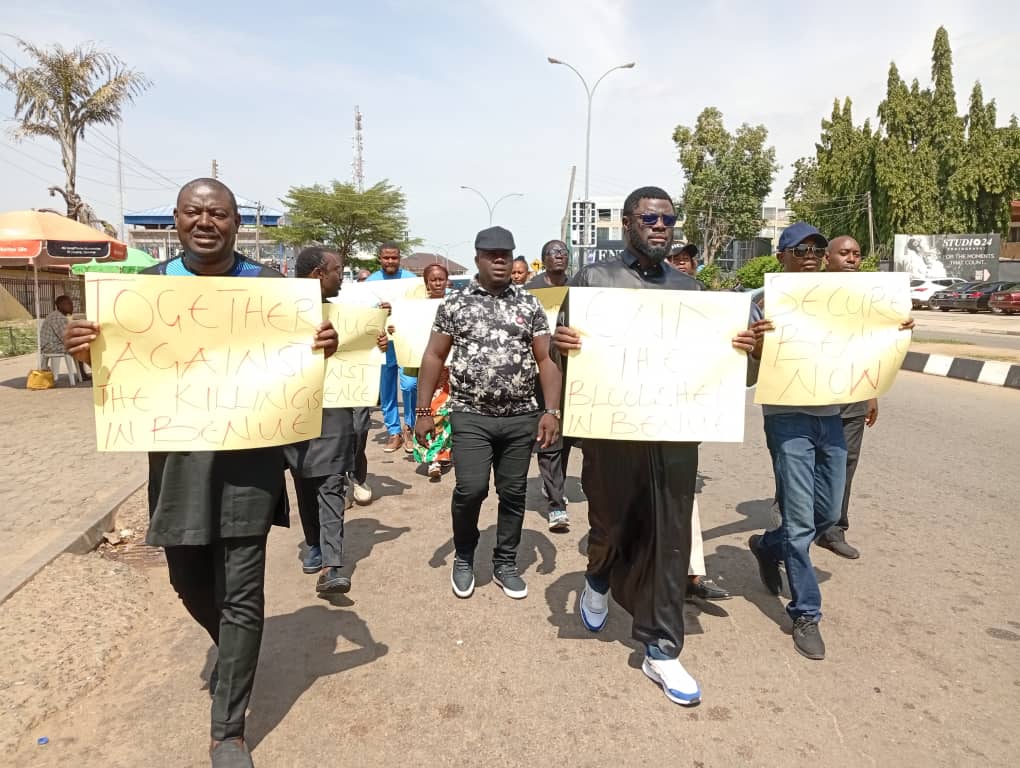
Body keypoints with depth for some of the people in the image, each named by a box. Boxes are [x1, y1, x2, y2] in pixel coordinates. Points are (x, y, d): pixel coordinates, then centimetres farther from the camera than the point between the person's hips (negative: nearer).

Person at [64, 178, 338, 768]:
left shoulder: (269, 284, -1)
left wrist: (324, 346, -18)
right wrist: (87, 351, -15)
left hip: (249, 459, -2)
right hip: (178, 459, 3)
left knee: (242, 594, 1)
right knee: (191, 582, 17)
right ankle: (232, 652, 49)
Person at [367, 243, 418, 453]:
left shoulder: (411, 278, 0)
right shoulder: (370, 281, 6)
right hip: (381, 343, 3)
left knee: (409, 384, -13)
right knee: (386, 390, 8)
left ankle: (409, 427, 10)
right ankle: (393, 431, 21)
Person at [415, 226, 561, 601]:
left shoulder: (530, 304, 6)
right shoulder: (454, 304, 2)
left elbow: (545, 360, 5)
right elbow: (434, 357, 4)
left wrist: (551, 410, -4)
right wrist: (424, 411, -1)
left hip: (520, 417, 2)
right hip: (470, 416, -2)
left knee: (513, 492, 8)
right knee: (470, 488, -11)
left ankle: (505, 564, 27)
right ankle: (463, 557, 17)